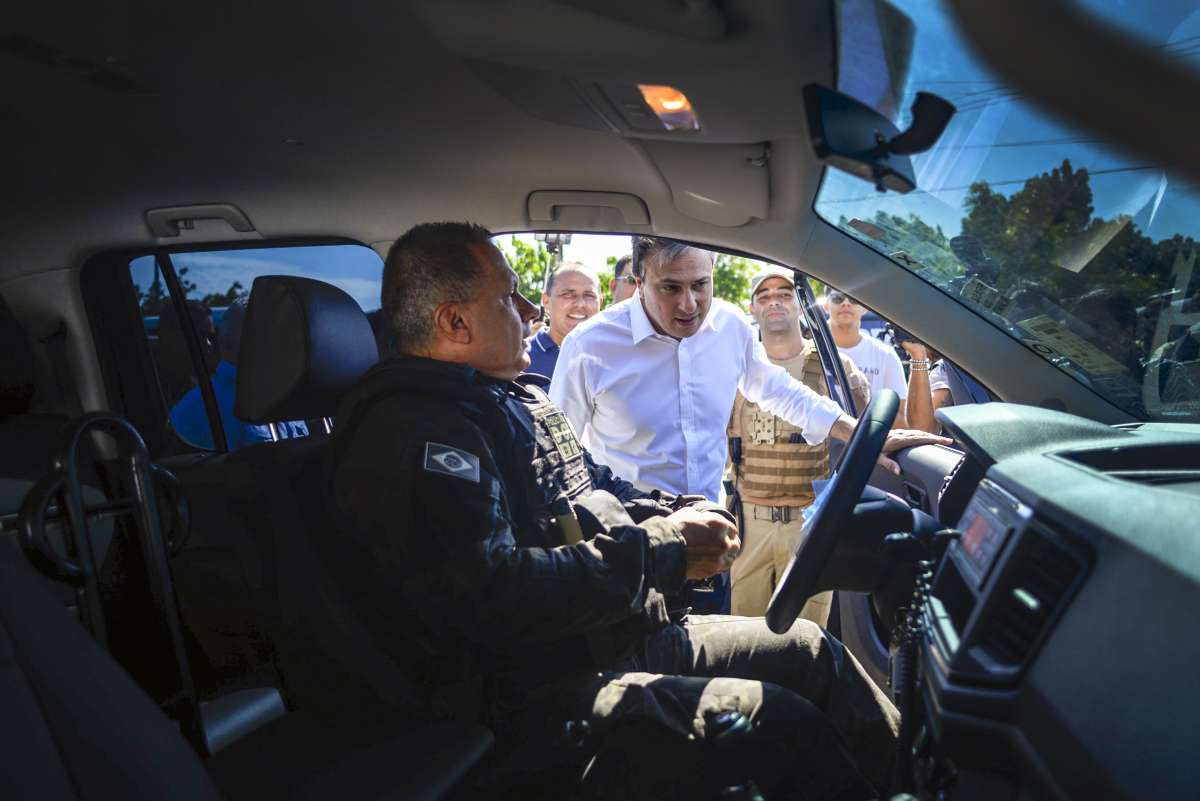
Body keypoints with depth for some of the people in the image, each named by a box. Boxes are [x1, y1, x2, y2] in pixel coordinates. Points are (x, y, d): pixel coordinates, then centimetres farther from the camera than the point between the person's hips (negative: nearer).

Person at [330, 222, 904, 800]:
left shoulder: (517, 400, 15)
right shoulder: (413, 432, -18)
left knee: (810, 649, 10)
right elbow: (491, 596, -29)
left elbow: (601, 489, 24)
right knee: (783, 721, -19)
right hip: (541, 694, -10)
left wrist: (684, 515, 3)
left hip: (626, 637, 10)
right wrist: (664, 549, -22)